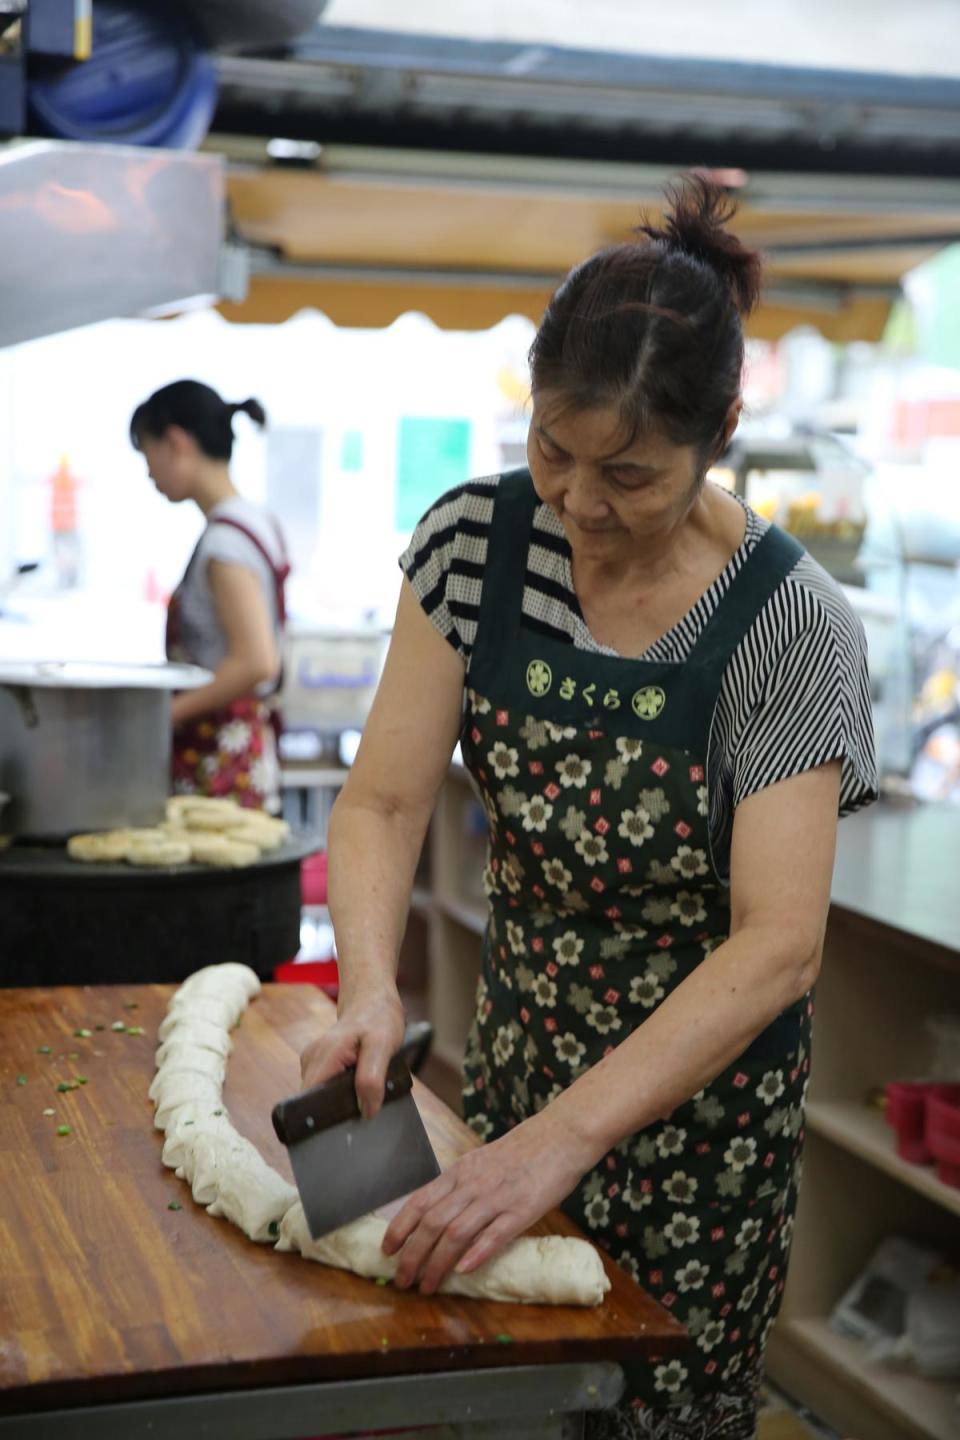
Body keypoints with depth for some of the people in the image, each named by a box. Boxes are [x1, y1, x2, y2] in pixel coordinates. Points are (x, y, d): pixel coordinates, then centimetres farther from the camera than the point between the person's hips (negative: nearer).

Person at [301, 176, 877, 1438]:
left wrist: (563, 1137, -35)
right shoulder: (478, 543, -12)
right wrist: (370, 988, -30)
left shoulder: (791, 627, -22)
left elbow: (779, 944, -26)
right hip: (519, 1044, 4)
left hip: (701, 1087, -3)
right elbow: (385, 801, -10)